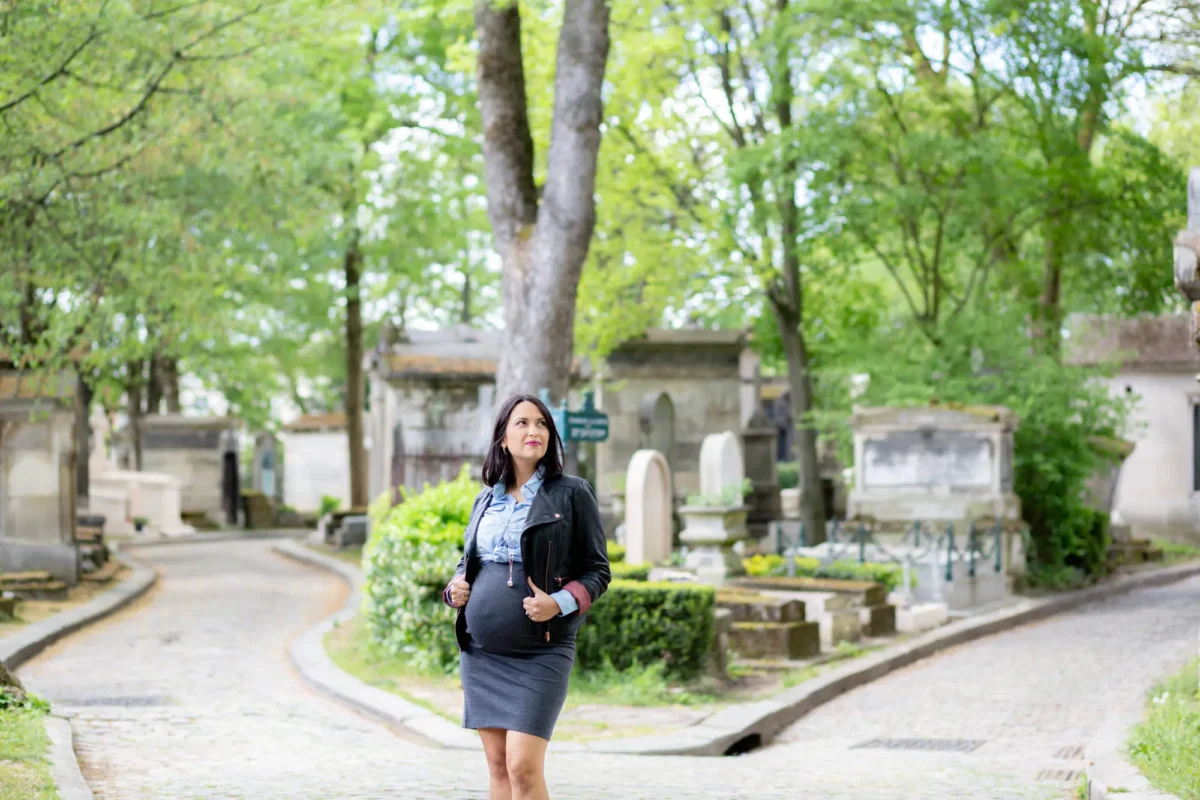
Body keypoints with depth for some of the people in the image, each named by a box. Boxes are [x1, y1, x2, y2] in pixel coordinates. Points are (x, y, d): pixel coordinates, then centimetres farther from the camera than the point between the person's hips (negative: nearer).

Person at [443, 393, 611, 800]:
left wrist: (560, 603, -18)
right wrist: (455, 588, 2)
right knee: (498, 766, 7)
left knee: (524, 767, -13)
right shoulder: (486, 500, 12)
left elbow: (597, 571, 0)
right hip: (481, 652, 5)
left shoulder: (571, 494, -1)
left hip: (539, 653, -5)